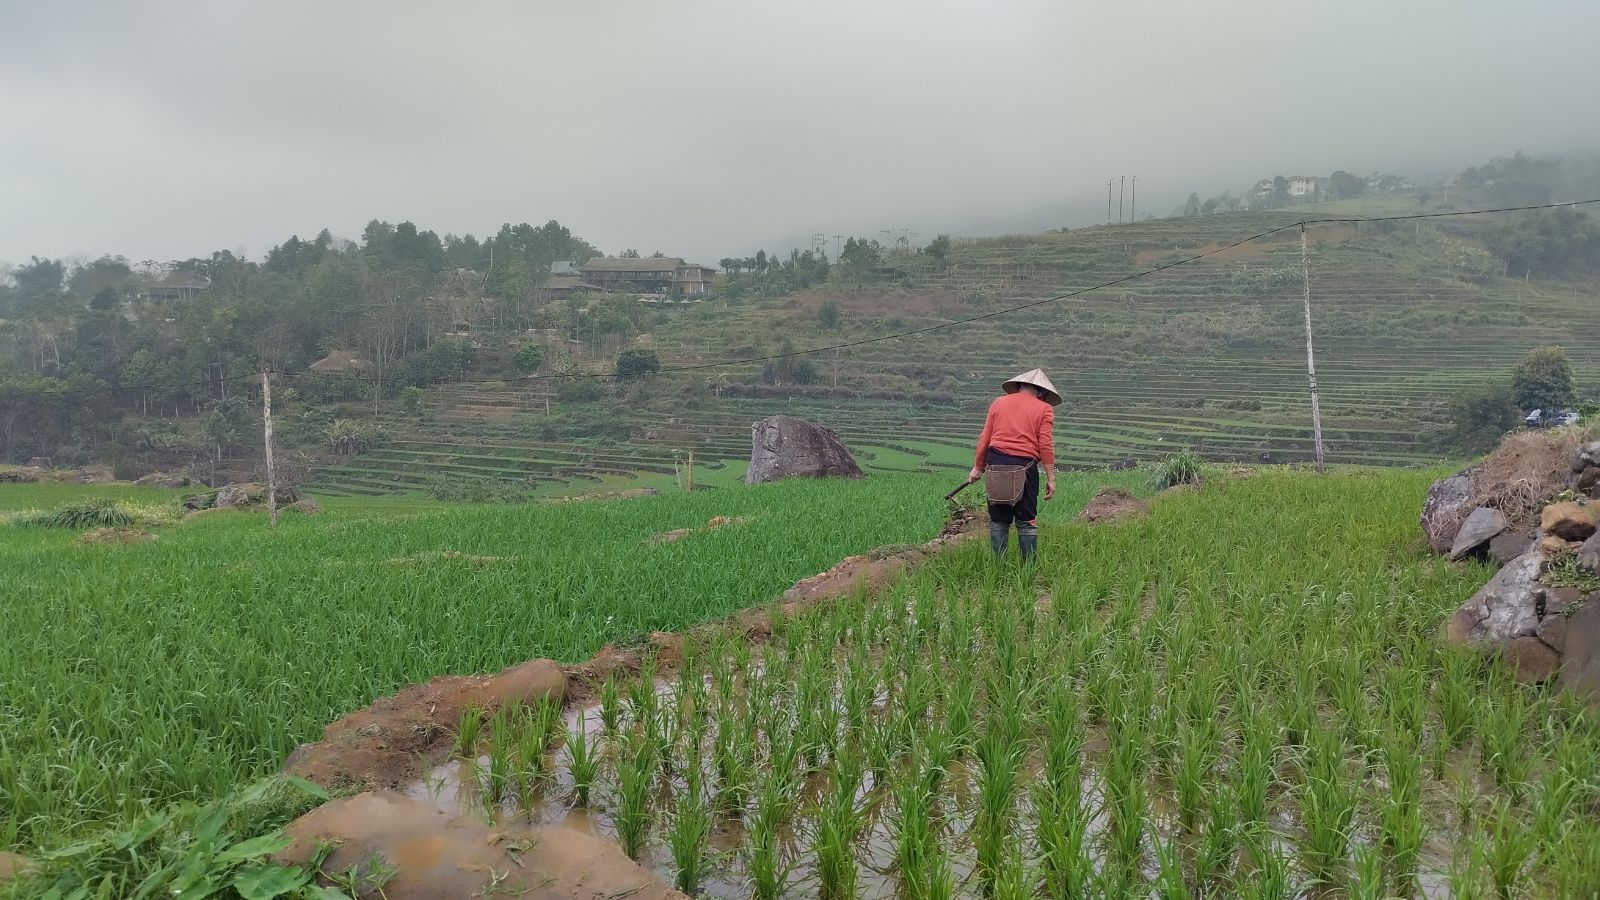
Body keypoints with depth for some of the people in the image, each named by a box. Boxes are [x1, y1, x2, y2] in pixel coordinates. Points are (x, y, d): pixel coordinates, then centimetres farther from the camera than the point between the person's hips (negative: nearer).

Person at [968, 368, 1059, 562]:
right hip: (1025, 465, -2)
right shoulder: (1044, 409, 5)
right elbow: (1045, 445, -4)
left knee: (998, 519, 9)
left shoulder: (998, 403, 13)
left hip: (996, 461, 2)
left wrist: (978, 467, 17)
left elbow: (985, 438, 9)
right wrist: (1051, 478, -2)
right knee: (1027, 521, 6)